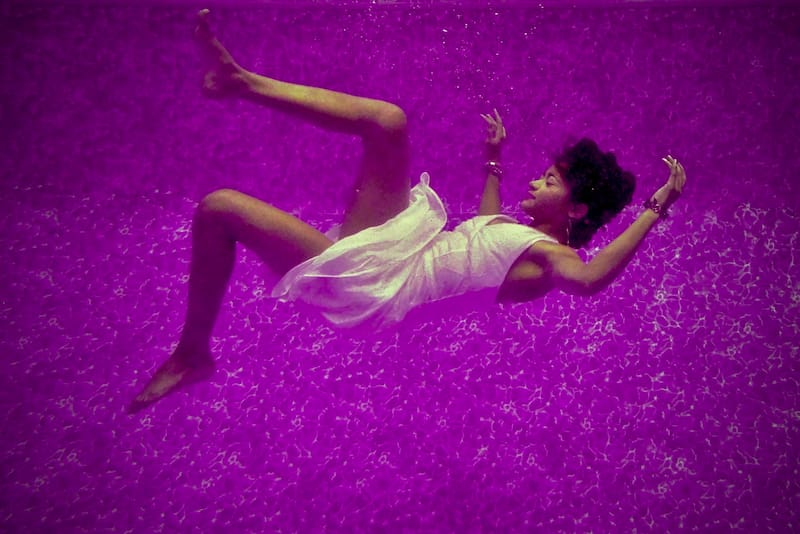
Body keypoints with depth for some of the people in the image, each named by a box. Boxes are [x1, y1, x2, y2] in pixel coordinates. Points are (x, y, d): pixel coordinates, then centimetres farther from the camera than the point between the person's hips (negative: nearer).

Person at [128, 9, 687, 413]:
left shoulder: (547, 255, -14)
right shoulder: (530, 237, 13)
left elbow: (589, 279, -37)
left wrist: (656, 209, -34)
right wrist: (495, 159, 41)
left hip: (369, 286, -8)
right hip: (398, 241, 8)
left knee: (219, 208, -14)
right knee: (387, 121, -9)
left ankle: (193, 354, 7)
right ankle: (244, 81, 3)